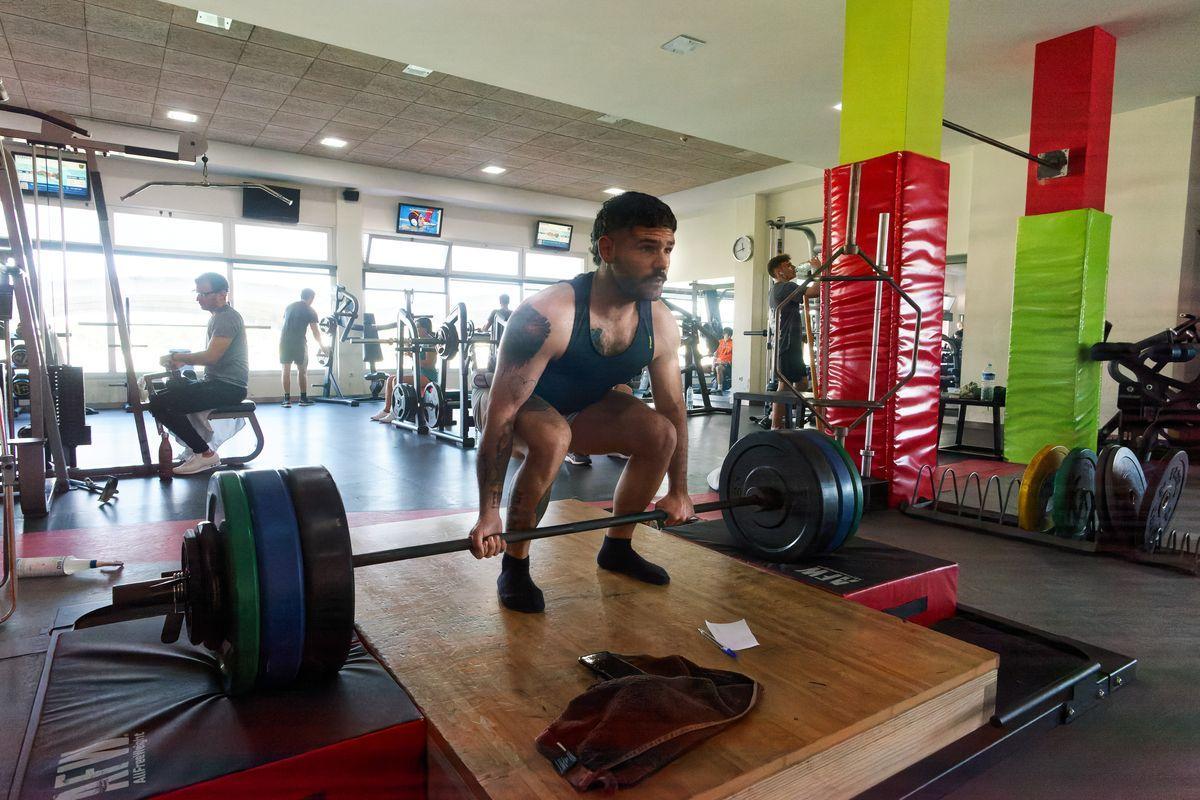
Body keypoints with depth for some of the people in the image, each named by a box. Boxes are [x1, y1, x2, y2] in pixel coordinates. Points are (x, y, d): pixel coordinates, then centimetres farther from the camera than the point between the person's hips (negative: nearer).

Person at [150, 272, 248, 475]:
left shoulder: (227, 318, -14)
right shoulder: (218, 317, 19)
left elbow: (211, 356, -22)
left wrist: (176, 357, -8)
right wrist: (183, 361, 11)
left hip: (228, 387, -11)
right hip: (217, 382, 11)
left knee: (160, 403, -18)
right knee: (168, 390, 19)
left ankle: (205, 453, -9)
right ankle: (198, 448, 14)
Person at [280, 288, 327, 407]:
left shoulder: (289, 307, 17)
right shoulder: (310, 311, 2)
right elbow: (315, 331, 1)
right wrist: (321, 346, 15)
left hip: (284, 341, 4)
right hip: (299, 342, -4)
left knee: (286, 370, 4)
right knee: (302, 370, 7)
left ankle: (287, 399, 2)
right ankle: (303, 398, 10)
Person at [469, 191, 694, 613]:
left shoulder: (661, 325, -17)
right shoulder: (548, 315, -36)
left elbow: (673, 407, -4)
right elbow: (501, 414, -34)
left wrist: (678, 491, 1)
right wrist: (488, 514, -32)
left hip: (580, 403, 6)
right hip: (508, 401, -5)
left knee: (660, 433, -12)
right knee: (551, 438, -37)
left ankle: (617, 548, 10)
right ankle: (514, 567, -14)